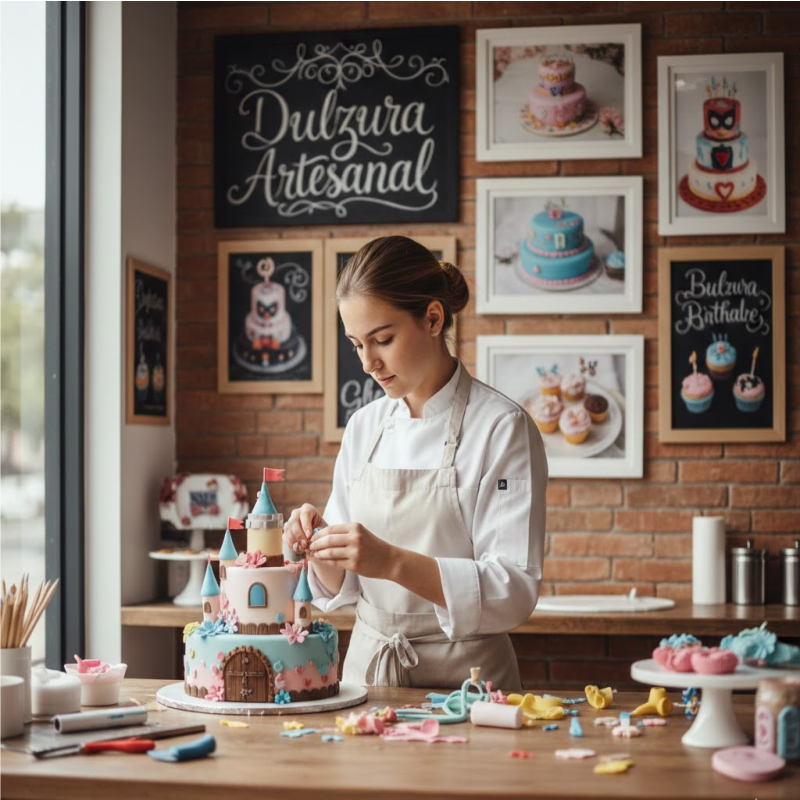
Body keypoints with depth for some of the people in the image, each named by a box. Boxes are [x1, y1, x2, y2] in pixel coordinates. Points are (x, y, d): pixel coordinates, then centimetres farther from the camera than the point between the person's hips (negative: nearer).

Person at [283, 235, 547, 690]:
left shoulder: (502, 427, -8)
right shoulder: (365, 426, 9)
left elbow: (515, 592, -14)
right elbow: (341, 587, 12)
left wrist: (393, 562, -24)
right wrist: (320, 547, -8)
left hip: (463, 681, -4)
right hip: (366, 669, 4)